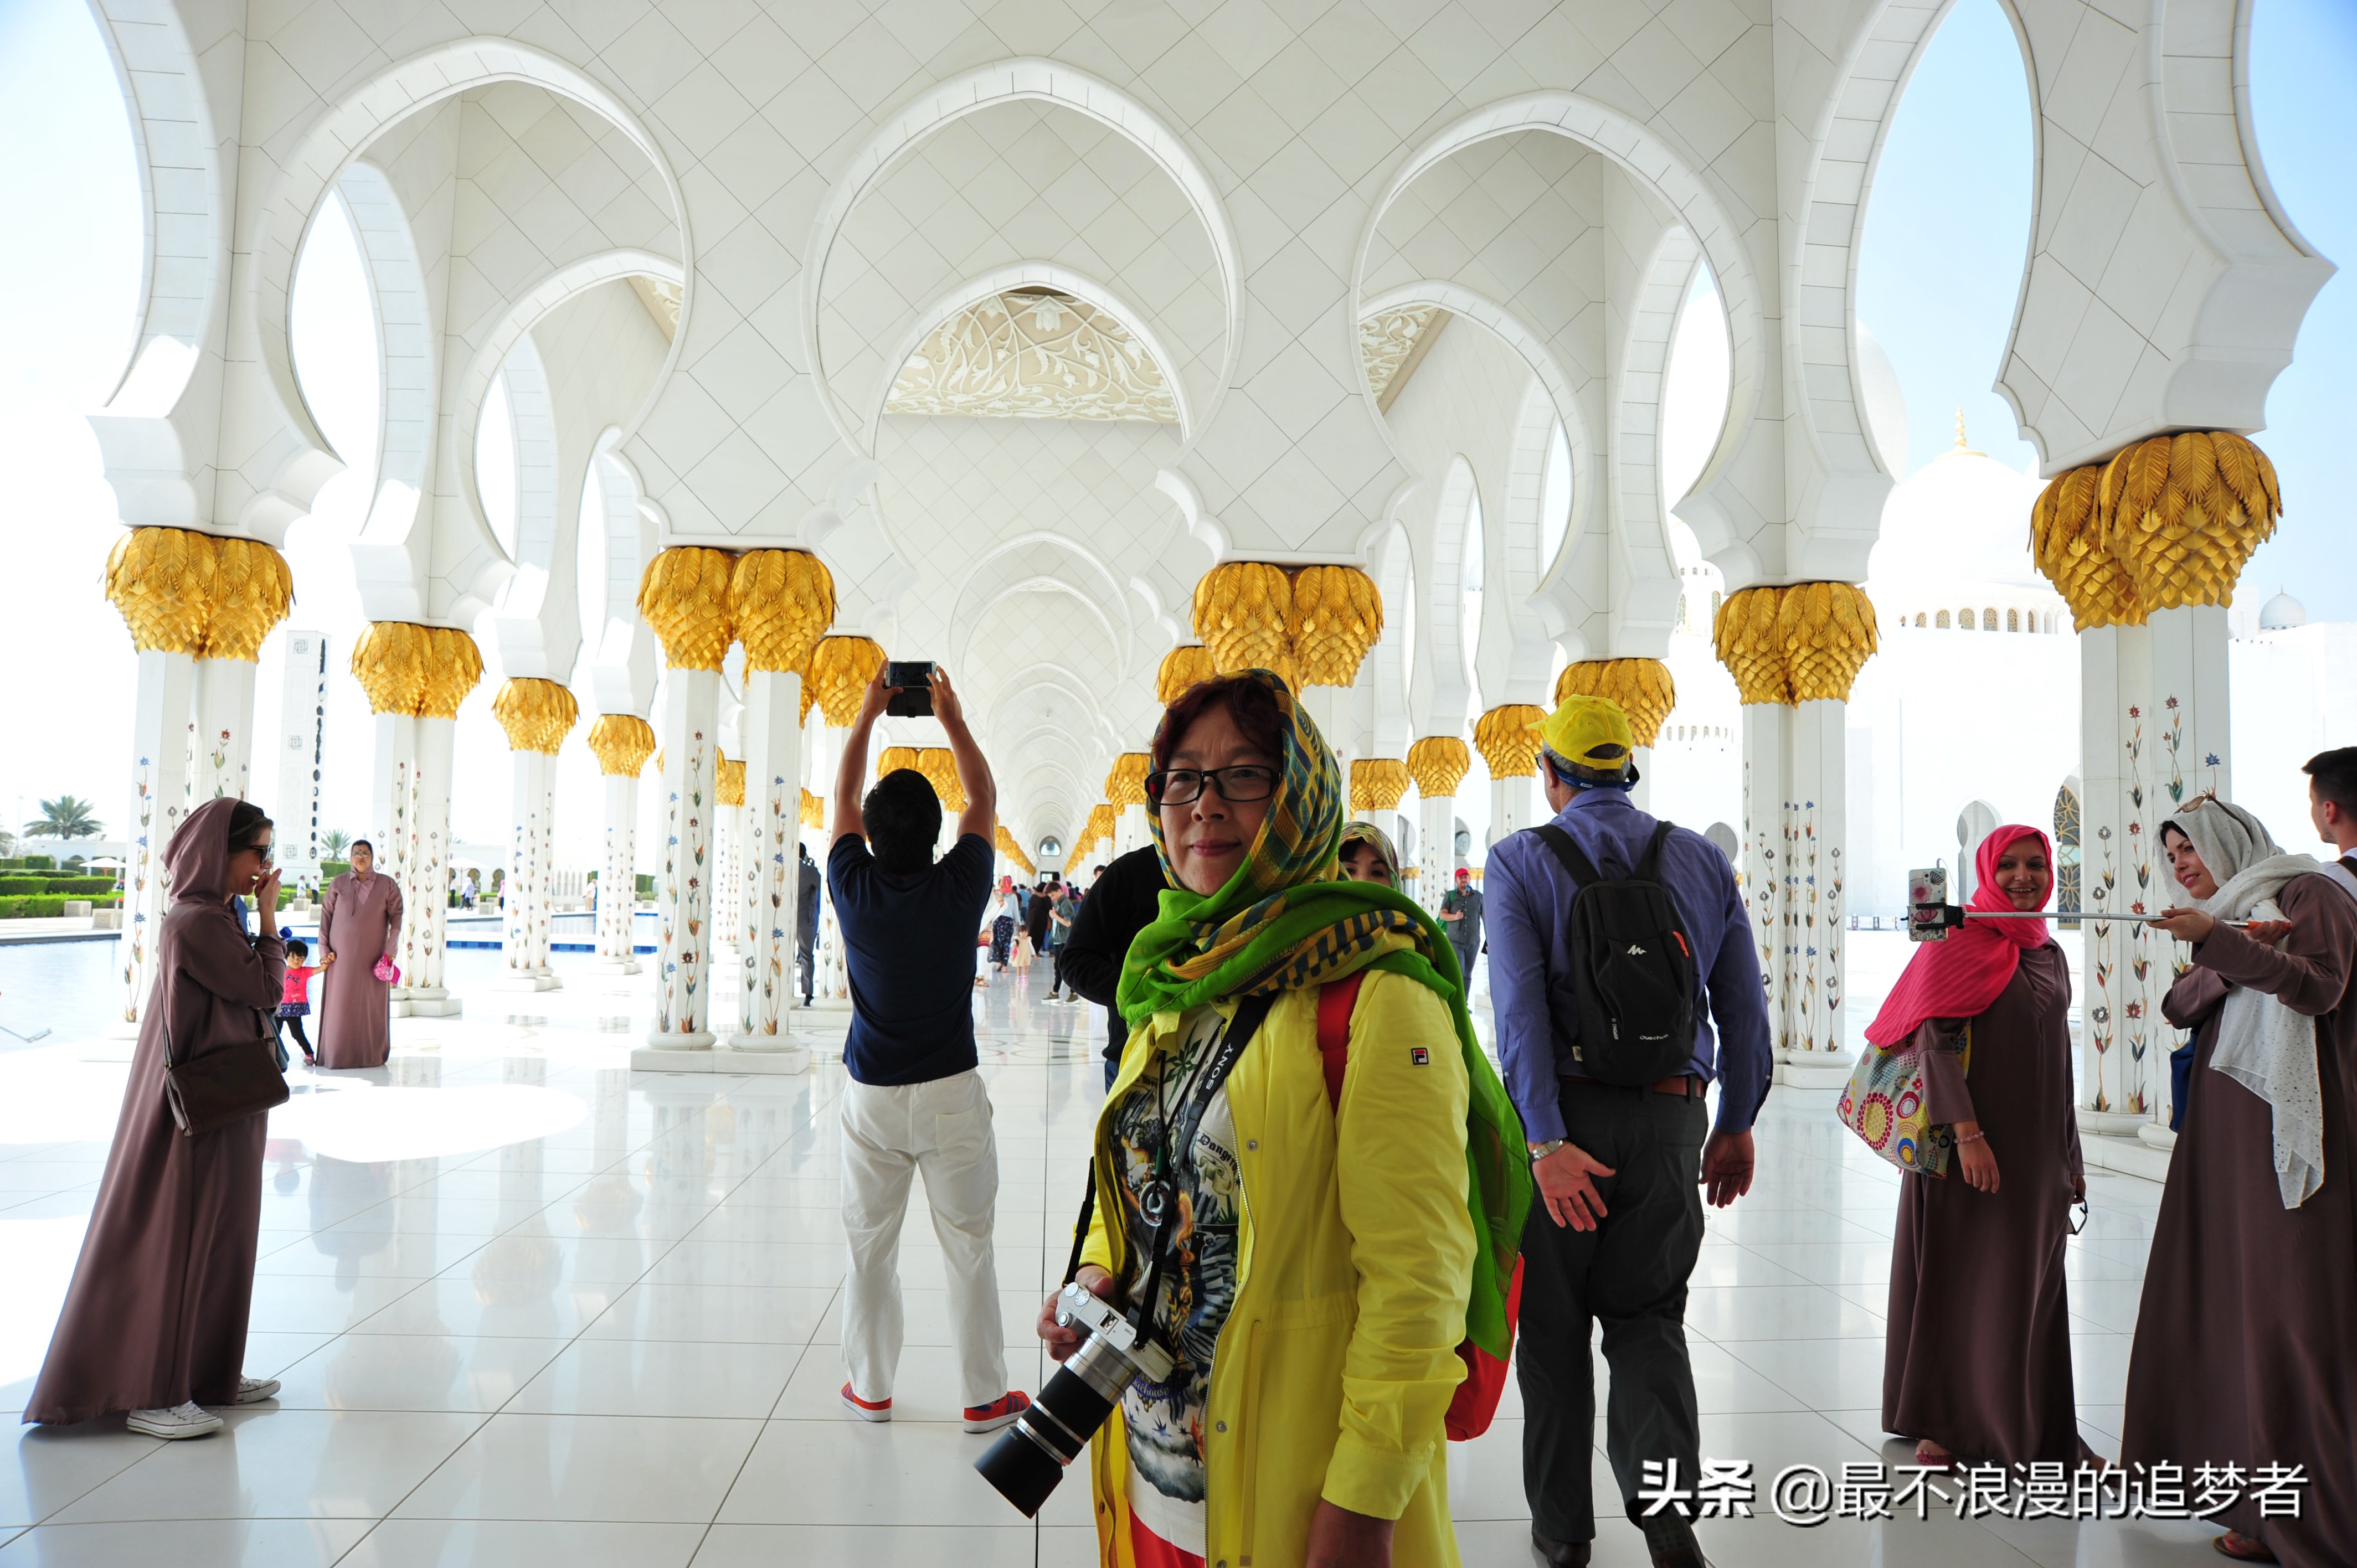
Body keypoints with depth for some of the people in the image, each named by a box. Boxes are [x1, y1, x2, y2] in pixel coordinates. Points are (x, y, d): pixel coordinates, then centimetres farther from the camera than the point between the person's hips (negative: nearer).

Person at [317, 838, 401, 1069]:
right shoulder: (338, 884, 7)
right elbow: (325, 917, 6)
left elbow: (397, 916, 1)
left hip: (372, 957, -1)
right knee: (340, 1005, 1)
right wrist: (324, 951, -2)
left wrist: (390, 950, -8)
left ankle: (372, 1055, 7)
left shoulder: (387, 885, 5)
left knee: (372, 1006, 1)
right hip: (342, 955, 1)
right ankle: (338, 1055, 8)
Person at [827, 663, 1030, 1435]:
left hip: (871, 1098, 1)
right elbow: (985, 799, 5)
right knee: (969, 1248, 8)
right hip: (951, 1095, -1)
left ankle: (870, 1387, 24)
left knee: (870, 1247, 13)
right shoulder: (960, 888, -11)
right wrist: (953, 718, 12)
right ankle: (986, 1394, 17)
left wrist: (867, 715, 14)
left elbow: (842, 799, 8)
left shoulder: (854, 888, -9)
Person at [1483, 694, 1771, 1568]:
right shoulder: (1703, 860, 6)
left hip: (1561, 1115, -2)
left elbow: (1519, 1008, -16)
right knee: (1647, 1313, 16)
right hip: (1669, 1116, 3)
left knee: (1554, 1323, 12)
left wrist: (1546, 1141, -19)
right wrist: (1736, 1124, 13)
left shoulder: (1519, 861, -4)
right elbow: (1743, 1004, 5)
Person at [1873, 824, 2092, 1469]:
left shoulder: (2051, 955, 13)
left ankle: (2021, 1423, 23)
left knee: (2029, 1285, 10)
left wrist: (2071, 1157, 17)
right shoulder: (1957, 942, -7)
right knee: (1955, 1276, 1)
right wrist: (1966, 1132, -23)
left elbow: (2059, 1063, 18)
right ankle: (1938, 1423, 12)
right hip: (1968, 1143, -6)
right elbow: (1935, 1041, -15)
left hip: (2037, 1148, 6)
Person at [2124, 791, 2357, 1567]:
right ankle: (2218, 1458, 15)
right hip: (2222, 1126, 8)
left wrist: (2222, 942, -24)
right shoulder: (2225, 913, 20)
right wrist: (2228, 956, -11)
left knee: (2283, 1307, -6)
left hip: (2288, 1125, -8)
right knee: (2210, 1290, 7)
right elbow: (2180, 1006, 6)